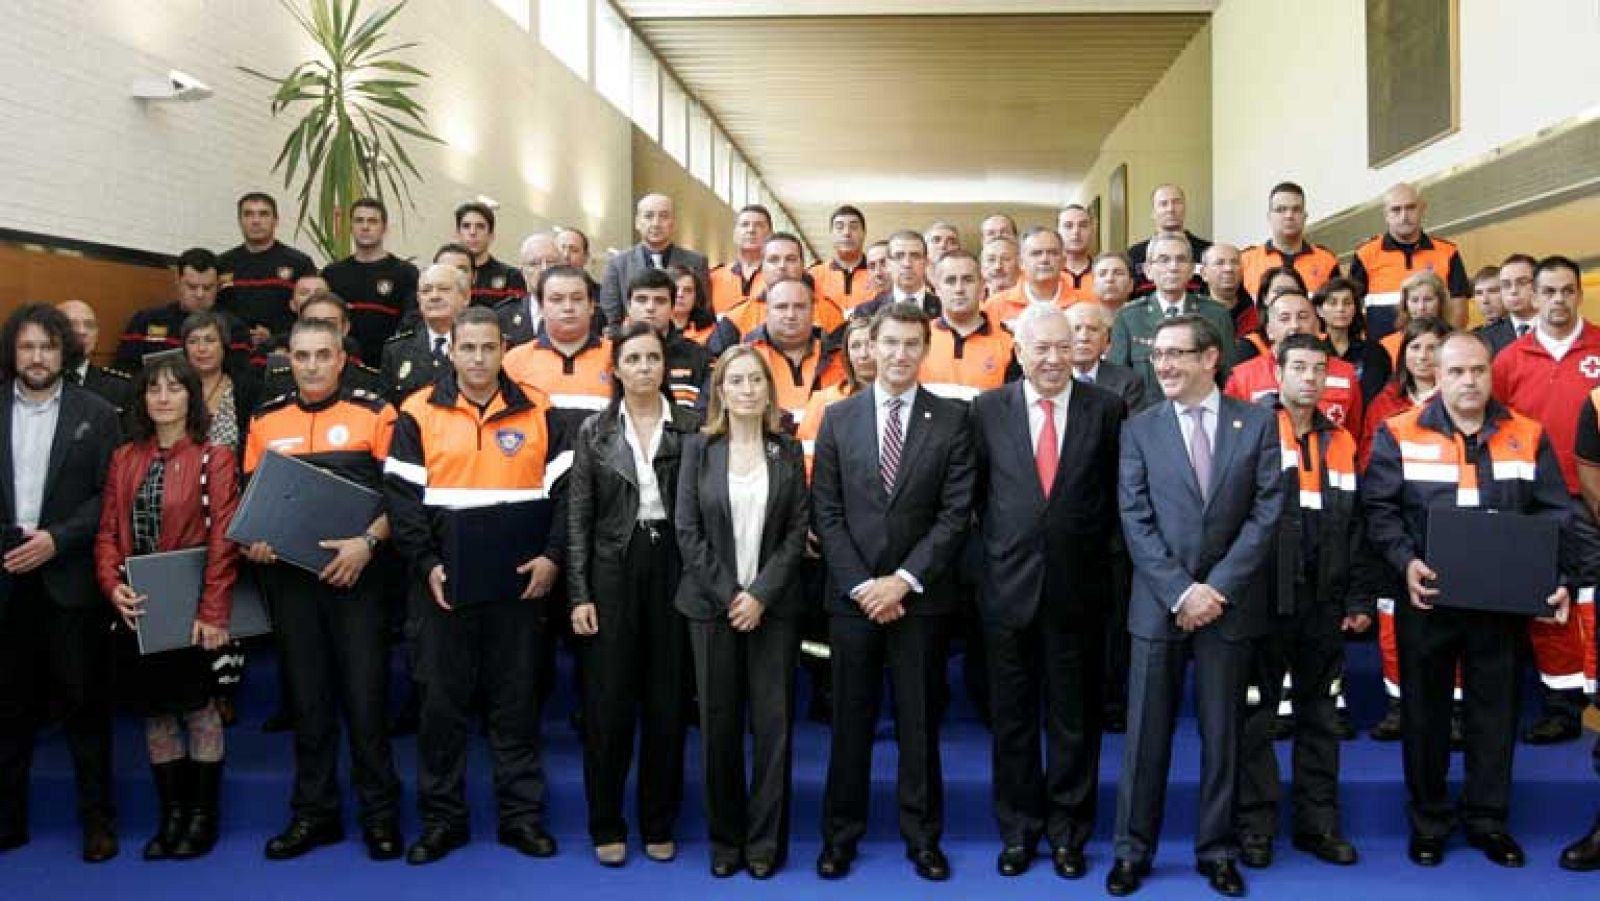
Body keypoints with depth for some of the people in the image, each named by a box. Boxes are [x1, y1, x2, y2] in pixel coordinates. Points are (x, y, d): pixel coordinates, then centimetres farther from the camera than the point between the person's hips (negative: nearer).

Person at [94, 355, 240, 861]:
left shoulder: (215, 458, -7)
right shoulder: (124, 459, 8)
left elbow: (222, 539, -12)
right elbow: (108, 532, 7)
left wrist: (213, 611, -17)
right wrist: (113, 585, -10)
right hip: (138, 609, 5)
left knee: (197, 706, 4)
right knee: (155, 710, 11)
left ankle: (203, 815, 17)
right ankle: (172, 815, 22)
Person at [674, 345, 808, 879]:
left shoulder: (788, 450, 5)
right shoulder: (698, 448, 3)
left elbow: (798, 529, 0)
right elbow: (688, 529, -2)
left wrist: (761, 594, -10)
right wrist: (727, 595, -8)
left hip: (773, 606, 0)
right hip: (713, 604, 0)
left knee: (773, 723, 1)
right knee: (719, 724, 4)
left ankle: (765, 841, 13)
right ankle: (724, 840, 17)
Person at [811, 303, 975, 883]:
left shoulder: (951, 420, 0)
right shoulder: (838, 418, 4)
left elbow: (956, 514, -5)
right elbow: (826, 513, 1)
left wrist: (904, 580, -11)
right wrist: (862, 585, -8)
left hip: (921, 595, -1)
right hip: (852, 594, 1)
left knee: (919, 722, 8)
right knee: (850, 720, 9)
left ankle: (922, 836, 21)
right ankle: (841, 834, 21)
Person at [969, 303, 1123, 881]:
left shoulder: (1106, 408, -1)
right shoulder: (988, 409, 1)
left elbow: (1117, 492, 5)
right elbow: (978, 491, 8)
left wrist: (1093, 550, 1)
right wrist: (997, 546, 3)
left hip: (1078, 587, 0)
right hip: (1008, 585, 1)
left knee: (1074, 718, 9)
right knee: (1012, 717, 10)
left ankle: (1067, 832, 24)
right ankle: (1018, 829, 25)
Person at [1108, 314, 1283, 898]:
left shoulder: (1258, 423, 3)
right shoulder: (1139, 429, 4)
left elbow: (1268, 511, -4)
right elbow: (1135, 520, -3)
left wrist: (1218, 587, -12)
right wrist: (1180, 591, -13)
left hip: (1230, 603, 0)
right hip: (1158, 603, 0)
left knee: (1222, 731, 9)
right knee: (1146, 732, 5)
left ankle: (1217, 849, 21)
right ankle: (1133, 849, 16)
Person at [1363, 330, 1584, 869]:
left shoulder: (1527, 436, 5)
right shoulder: (1399, 435, -2)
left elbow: (1556, 515, 6)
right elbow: (1379, 508, -6)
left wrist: (1561, 577, -6)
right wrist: (1406, 561, -20)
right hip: (1427, 598, -2)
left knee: (1496, 708, 9)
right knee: (1425, 708, 7)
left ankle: (1488, 819, 25)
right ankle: (1429, 821, 21)